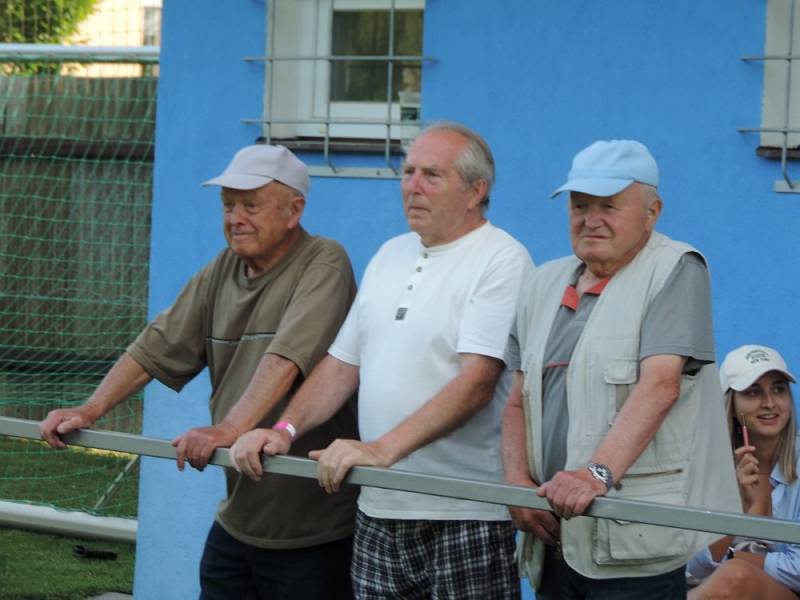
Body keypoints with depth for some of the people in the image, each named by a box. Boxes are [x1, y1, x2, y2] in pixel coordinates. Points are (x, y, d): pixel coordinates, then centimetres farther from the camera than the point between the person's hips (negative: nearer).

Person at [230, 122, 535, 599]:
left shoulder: (502, 260, -8)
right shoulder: (391, 256, 16)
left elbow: (476, 381, -19)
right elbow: (342, 364, 18)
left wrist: (382, 450, -25)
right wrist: (285, 431, 3)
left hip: (465, 517, -7)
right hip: (379, 509, 7)